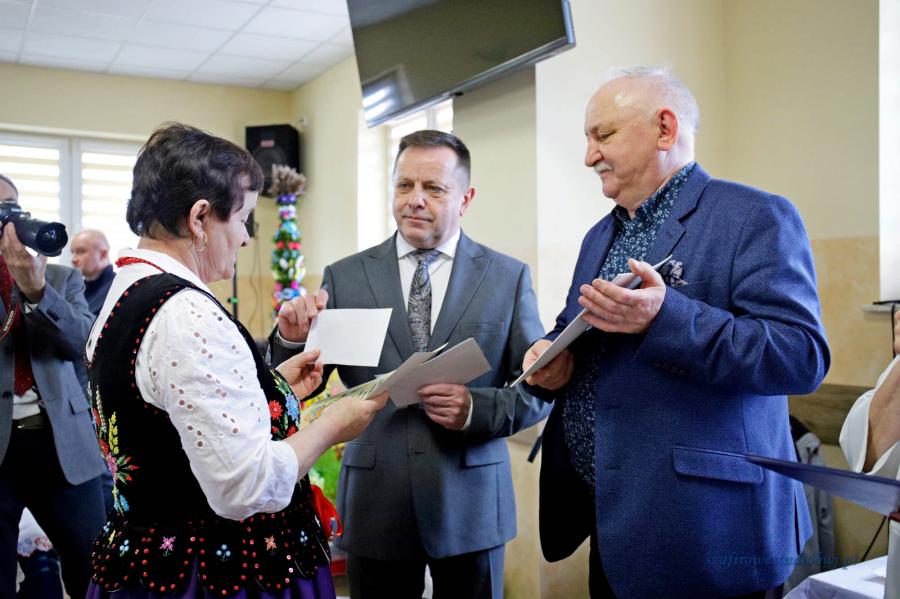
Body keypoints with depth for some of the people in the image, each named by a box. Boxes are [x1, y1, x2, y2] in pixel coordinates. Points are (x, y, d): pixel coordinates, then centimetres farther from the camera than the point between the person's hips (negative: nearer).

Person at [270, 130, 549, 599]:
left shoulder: (508, 277, 0)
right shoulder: (345, 277, 0)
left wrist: (477, 407, -18)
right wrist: (293, 340, -19)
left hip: (471, 505, 0)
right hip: (375, 503, 0)